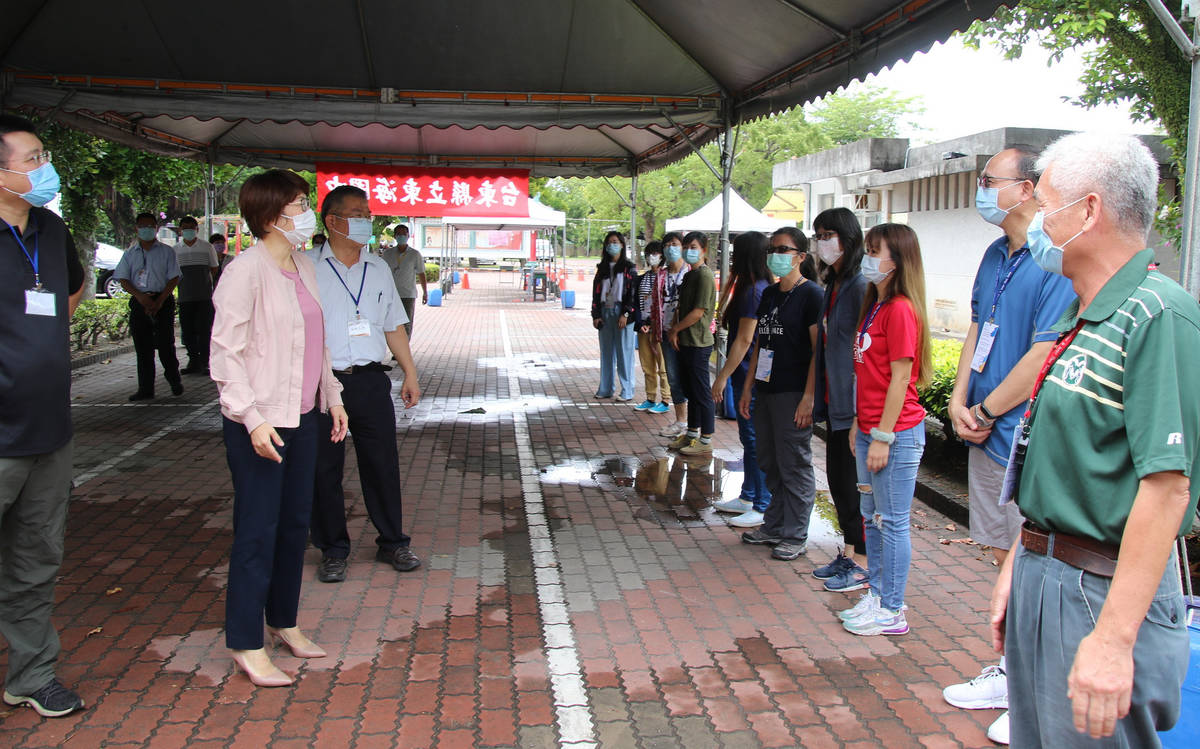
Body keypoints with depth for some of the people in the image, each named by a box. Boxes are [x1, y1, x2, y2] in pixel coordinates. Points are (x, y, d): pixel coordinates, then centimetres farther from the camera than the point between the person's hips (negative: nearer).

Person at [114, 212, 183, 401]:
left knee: (165, 344, -6)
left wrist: (159, 301, -13)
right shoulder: (130, 254, 14)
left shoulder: (166, 251, 6)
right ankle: (145, 389, 8)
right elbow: (124, 280, 7)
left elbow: (174, 278, -1)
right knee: (142, 347, 3)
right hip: (139, 302, 3)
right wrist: (140, 297, -11)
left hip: (163, 301, -3)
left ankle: (175, 381, 12)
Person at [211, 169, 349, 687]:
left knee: (296, 522, 15)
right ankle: (245, 645, 11)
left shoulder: (302, 266, 11)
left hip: (302, 415, 8)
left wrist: (332, 396, 16)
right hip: (259, 423, -8)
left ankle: (283, 622, 30)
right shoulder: (247, 271, -14)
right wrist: (253, 419, -22)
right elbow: (225, 352, -16)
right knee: (258, 531, -1)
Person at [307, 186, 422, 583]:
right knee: (324, 468, 5)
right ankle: (333, 550, 19)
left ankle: (392, 542, 21)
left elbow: (394, 326, 19)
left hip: (371, 381, 3)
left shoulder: (378, 268, 14)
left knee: (383, 464, 6)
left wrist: (410, 373, 14)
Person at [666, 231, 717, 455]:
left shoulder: (704, 275, -14)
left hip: (698, 343, -9)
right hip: (685, 342, 10)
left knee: (702, 392, -3)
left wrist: (675, 330, -9)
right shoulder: (689, 275, 15)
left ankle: (706, 441, 4)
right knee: (690, 391, 17)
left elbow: (698, 312, -19)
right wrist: (675, 330, 5)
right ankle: (692, 434, 27)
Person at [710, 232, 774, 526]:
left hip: (751, 377, -10)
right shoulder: (761, 288, 12)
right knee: (749, 438, 17)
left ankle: (764, 508, 3)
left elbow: (744, 340, -19)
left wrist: (722, 377, -15)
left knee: (755, 440, -4)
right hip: (750, 375, 10)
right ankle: (748, 497, 28)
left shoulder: (753, 291, -18)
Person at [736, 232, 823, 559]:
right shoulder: (769, 294, 14)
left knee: (795, 466, 0)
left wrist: (808, 397, -19)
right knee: (771, 463, 15)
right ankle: (774, 526, 27)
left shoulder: (811, 294, -9)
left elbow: (820, 350, -14)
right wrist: (748, 387, 15)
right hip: (766, 391, 8)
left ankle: (795, 536, 9)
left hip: (793, 395, -8)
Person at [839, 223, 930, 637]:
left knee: (892, 521, 1)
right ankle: (877, 595, 30)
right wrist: (857, 423, 16)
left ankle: (892, 612, 12)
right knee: (872, 517, 17)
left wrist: (883, 437, -18)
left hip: (896, 433, -10)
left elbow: (900, 377, -18)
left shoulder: (900, 309, -16)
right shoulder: (874, 305, 12)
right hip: (871, 429, 10)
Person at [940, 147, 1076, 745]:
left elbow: (1043, 356, -21)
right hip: (987, 433, 9)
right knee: (1005, 556, 17)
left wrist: (986, 412, -11)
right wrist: (960, 399, 4)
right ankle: (1011, 670, 32)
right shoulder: (995, 256, 11)